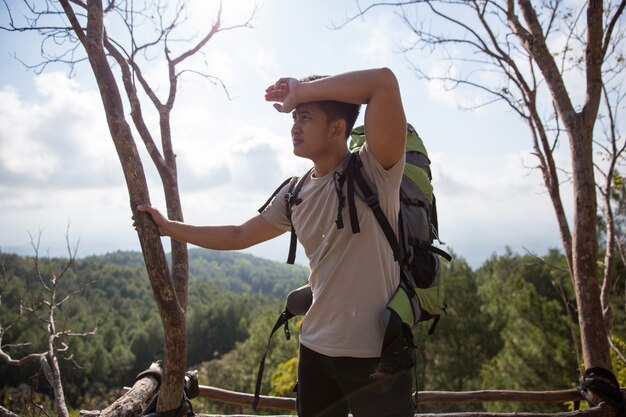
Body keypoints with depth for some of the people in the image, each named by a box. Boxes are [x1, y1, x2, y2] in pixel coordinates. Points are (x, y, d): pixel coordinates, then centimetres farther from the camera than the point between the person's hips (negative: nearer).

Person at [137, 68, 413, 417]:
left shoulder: (374, 172, -13)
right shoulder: (294, 195, 5)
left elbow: (385, 81, -27)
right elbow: (238, 236, 17)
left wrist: (301, 90, -17)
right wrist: (168, 227, 20)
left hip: (376, 352, -6)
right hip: (316, 348, 7)